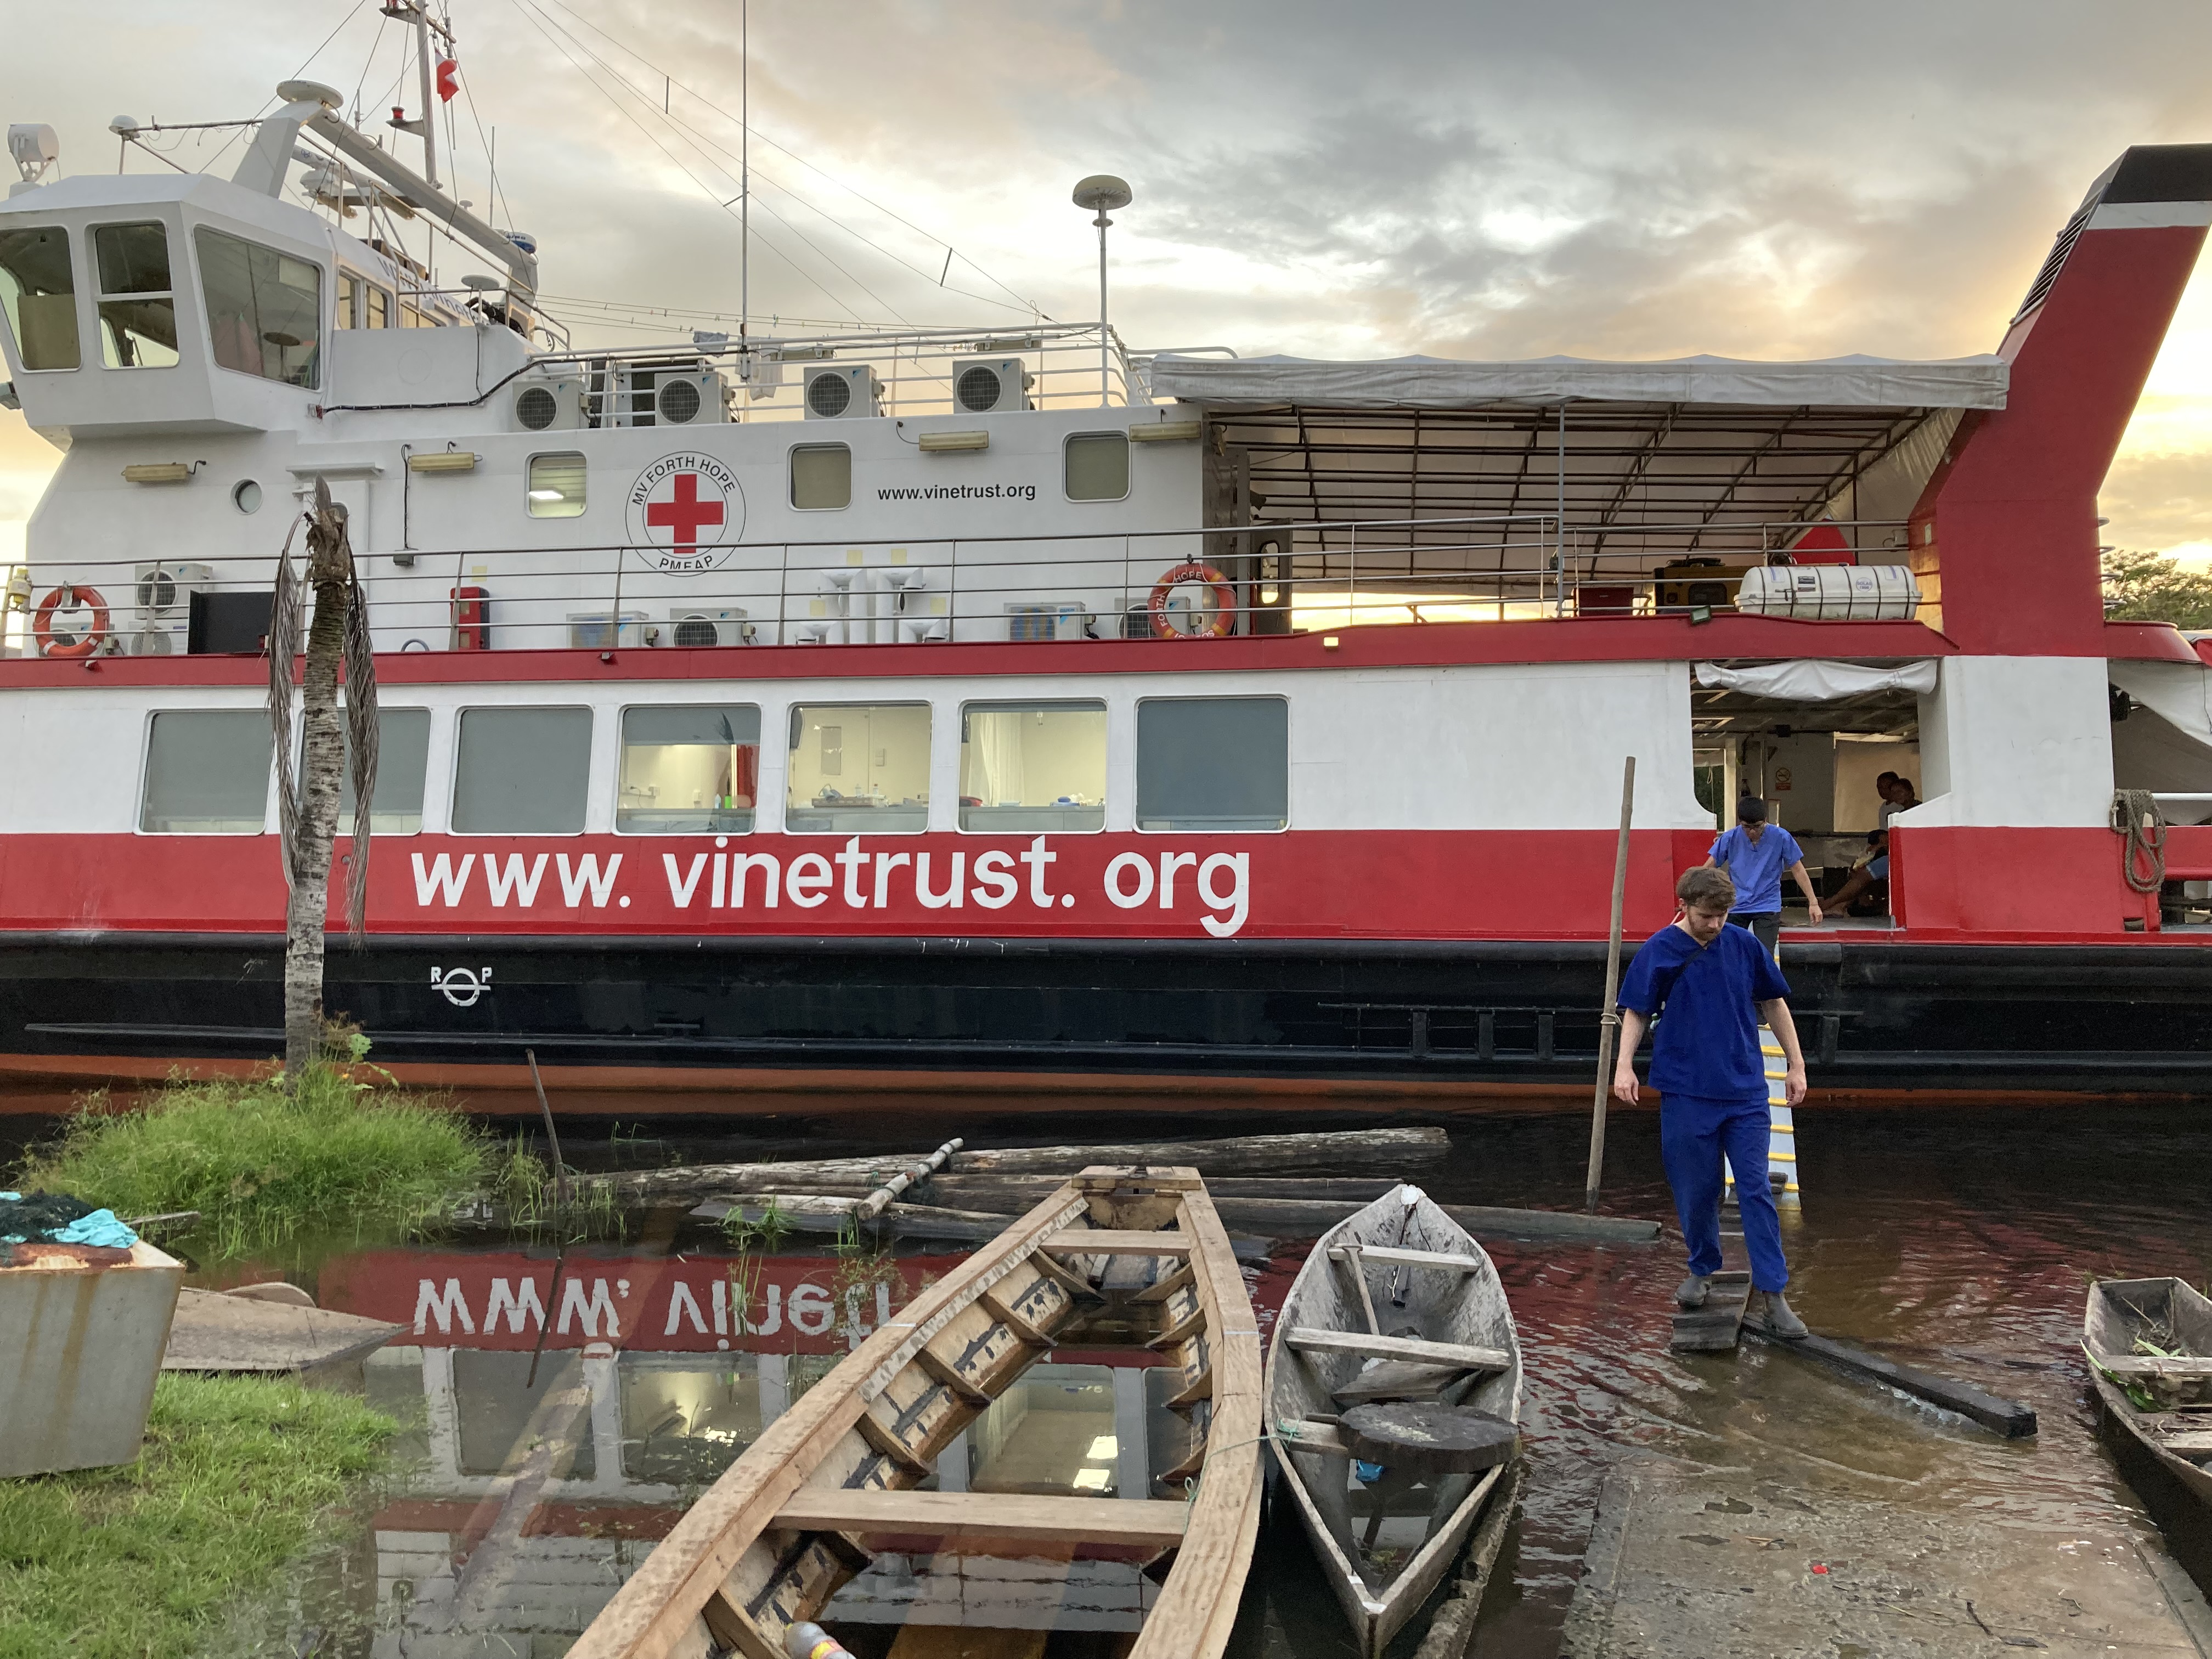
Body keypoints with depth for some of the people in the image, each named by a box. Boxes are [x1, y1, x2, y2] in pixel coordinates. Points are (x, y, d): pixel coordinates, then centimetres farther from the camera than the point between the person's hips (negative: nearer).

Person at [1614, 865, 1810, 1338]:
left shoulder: (1744, 944, 1)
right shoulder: (1660, 951, -5)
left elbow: (1774, 1003, 12)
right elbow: (1637, 1011, 1)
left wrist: (1796, 1065, 12)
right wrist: (1625, 1064, -13)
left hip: (1745, 1090, 1)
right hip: (1686, 1092, -1)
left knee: (1756, 1191, -2)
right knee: (1696, 1190, 8)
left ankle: (1769, 1296, 0)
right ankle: (1702, 1272, 30)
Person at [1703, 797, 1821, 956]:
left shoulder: (1781, 837, -6)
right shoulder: (1730, 838, -4)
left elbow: (1798, 871, 0)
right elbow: (1709, 867, -1)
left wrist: (1813, 902, -4)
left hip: (1768, 907, -2)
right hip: (1735, 907, 2)